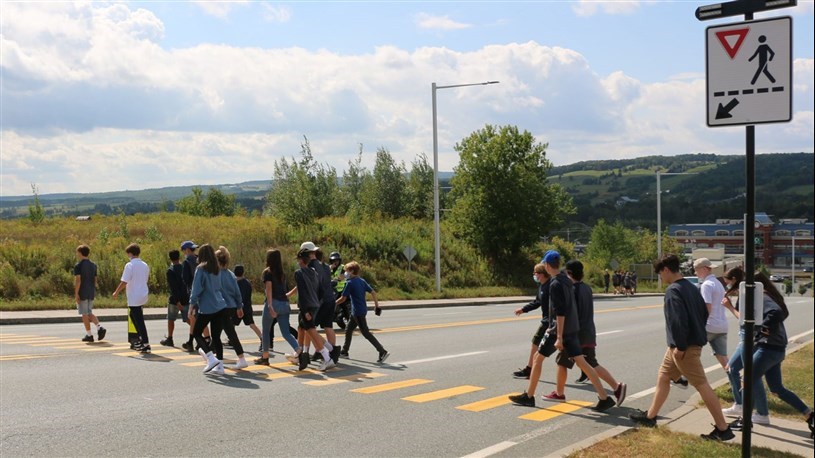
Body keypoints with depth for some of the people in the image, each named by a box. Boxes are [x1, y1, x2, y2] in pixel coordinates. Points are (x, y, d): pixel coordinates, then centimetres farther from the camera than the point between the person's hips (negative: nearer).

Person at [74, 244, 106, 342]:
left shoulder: (78, 266, -10)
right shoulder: (93, 265, 9)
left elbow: (78, 280, -16)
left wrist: (76, 294, -15)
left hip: (82, 293, -6)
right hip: (91, 293, 6)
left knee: (84, 314, 2)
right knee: (89, 313, 16)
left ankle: (89, 335, 3)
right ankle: (99, 327, -5)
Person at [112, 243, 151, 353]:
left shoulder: (130, 265, -14)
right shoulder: (145, 265, 9)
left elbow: (124, 282, -17)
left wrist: (116, 292, -2)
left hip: (134, 297, -8)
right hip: (143, 295, 8)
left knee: (139, 320, -5)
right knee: (134, 315, 25)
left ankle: (146, 344, -6)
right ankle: (141, 339, 23)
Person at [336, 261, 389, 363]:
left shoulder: (350, 283, -14)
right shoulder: (362, 281, 9)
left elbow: (343, 298, -12)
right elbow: (373, 292, 6)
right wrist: (377, 305, 11)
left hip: (358, 312, -9)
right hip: (363, 309, 9)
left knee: (366, 333, -7)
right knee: (348, 329, 20)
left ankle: (383, 352, -13)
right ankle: (344, 351, 30)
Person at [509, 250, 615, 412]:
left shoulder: (555, 284, -17)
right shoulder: (567, 280, 10)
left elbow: (560, 312, -22)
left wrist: (559, 337, -22)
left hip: (559, 330, -8)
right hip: (572, 329, 8)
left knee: (538, 358, 6)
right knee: (581, 362, 5)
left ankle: (528, 396, 13)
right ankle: (604, 398, 0)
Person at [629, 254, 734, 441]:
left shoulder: (673, 290, -18)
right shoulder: (692, 287, 11)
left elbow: (679, 320, -26)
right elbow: (704, 313, 16)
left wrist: (680, 346, -20)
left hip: (685, 346, -10)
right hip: (693, 341, 10)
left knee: (701, 385, -6)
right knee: (663, 377, 19)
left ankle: (723, 429, -1)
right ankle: (650, 416, 30)